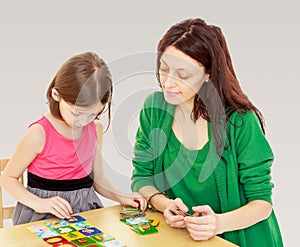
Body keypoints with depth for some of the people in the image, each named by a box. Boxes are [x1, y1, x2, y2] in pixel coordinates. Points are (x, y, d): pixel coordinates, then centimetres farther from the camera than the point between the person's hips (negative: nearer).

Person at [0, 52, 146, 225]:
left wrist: (120, 197, -3)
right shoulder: (40, 133, -14)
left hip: (85, 210, 5)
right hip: (45, 217, -4)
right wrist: (39, 204, -19)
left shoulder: (96, 128, 3)